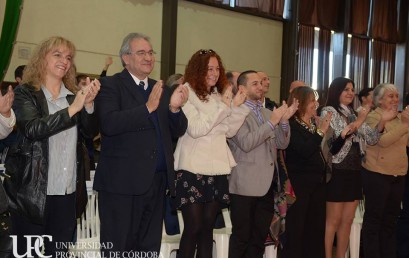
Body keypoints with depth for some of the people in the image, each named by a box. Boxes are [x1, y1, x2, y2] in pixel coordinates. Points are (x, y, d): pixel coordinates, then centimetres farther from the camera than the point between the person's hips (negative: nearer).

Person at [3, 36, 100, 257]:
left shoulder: (74, 95, 12)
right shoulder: (25, 93, -2)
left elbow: (90, 131, 4)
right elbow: (32, 129, -18)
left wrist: (88, 104, -13)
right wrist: (73, 108, -24)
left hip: (68, 190, 4)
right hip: (33, 189, -4)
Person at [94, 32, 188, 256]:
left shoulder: (161, 90, 17)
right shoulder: (110, 85, -3)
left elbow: (178, 131, 11)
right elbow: (109, 123, -19)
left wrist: (175, 108, -9)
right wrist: (147, 107, -22)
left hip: (157, 181, 6)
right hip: (122, 181, -6)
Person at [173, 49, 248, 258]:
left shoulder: (219, 95, 14)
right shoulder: (186, 92, -4)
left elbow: (229, 131, 12)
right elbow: (196, 129, -15)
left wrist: (237, 106, -2)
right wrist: (223, 106, -13)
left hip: (217, 168, 6)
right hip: (193, 168, -6)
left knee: (208, 227, 9)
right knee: (193, 227, -4)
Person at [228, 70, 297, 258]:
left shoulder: (267, 113, 15)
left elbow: (282, 144, 11)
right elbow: (245, 143, -20)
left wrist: (283, 121, -6)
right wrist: (271, 122, -19)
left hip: (267, 184, 7)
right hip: (246, 184, -7)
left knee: (259, 237, 12)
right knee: (242, 237, 1)